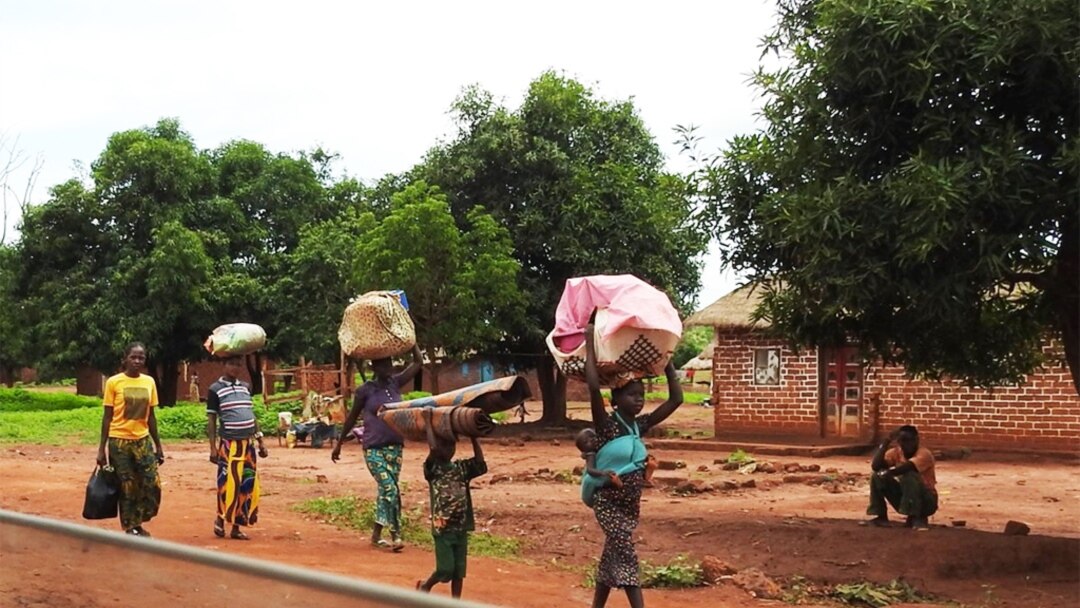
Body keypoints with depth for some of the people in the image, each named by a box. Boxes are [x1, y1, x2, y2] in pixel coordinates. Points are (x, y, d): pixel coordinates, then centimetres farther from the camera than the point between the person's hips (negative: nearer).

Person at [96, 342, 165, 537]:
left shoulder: (149, 382, 6)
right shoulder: (114, 382, -5)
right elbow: (107, 416, -3)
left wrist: (158, 445, 10)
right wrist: (101, 447, -5)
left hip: (143, 440, 3)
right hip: (119, 441, -3)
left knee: (152, 485, -3)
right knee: (127, 489, 1)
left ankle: (137, 524, 15)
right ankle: (130, 529, 14)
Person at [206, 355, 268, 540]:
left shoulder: (246, 387, 13)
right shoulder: (216, 389, -3)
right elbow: (211, 420, -4)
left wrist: (261, 442, 14)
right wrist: (213, 447, -10)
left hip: (248, 444, 5)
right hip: (229, 445, -5)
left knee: (247, 486, 5)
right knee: (229, 484, -8)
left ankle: (236, 527, 13)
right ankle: (220, 519, 14)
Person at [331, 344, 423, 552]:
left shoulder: (395, 383, 6)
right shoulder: (365, 390, -6)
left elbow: (418, 362, 6)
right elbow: (352, 417, 4)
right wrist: (339, 444, 10)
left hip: (395, 447, 5)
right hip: (374, 448, -5)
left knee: (385, 491, 9)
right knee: (390, 490, -14)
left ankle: (376, 534, 21)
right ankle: (395, 535, -9)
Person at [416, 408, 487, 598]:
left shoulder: (462, 468, 8)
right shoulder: (432, 469, -6)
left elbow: (480, 463, -7)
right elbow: (433, 449, -23)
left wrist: (472, 434, -5)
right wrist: (428, 422, -15)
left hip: (461, 528, 5)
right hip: (442, 528, -4)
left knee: (459, 570, 8)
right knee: (446, 569, -3)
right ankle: (425, 586, 25)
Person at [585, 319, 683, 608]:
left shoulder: (640, 425, 3)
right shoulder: (606, 425, -14)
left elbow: (676, 399, 3)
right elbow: (593, 386, -29)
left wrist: (666, 362, -1)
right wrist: (590, 343, -25)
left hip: (631, 505, 7)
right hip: (608, 503, -7)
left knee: (611, 559, 14)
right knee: (626, 557, -13)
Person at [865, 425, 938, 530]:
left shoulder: (924, 454, -19)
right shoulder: (895, 453, -4)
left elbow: (906, 467, -40)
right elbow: (875, 466, -21)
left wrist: (887, 473, -30)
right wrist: (887, 442, -22)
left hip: (927, 502, -5)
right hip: (904, 500, 5)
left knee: (910, 476, -33)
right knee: (878, 477, -12)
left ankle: (916, 518, -22)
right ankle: (881, 517, -7)